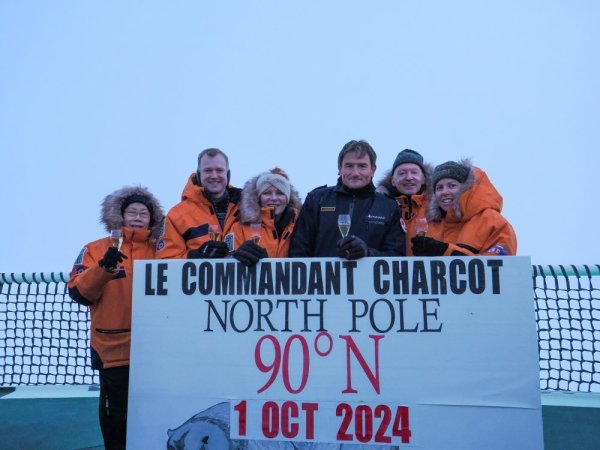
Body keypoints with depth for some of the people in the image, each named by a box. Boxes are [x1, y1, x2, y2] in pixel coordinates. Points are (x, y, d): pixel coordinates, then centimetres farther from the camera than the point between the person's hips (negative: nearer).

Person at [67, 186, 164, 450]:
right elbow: (79, 294, -7)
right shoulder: (97, 249, 3)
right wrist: (104, 267, -21)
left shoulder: (159, 251, 8)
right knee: (115, 411, 8)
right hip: (114, 347, -2)